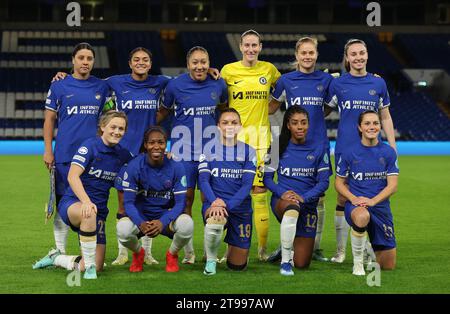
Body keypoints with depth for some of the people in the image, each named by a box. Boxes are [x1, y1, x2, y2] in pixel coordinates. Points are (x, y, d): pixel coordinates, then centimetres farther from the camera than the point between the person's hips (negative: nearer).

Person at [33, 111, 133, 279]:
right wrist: (86, 202, -37)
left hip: (99, 210, 6)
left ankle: (56, 258, 22)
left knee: (97, 267, -5)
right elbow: (72, 176, -22)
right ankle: (89, 265, -27)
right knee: (89, 213, -43)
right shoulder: (90, 145, -10)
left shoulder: (122, 154, 6)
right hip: (72, 203, -6)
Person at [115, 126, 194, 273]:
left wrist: (162, 222, -31)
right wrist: (140, 223, -33)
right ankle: (138, 253, 6)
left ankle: (172, 255, 3)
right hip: (141, 217, 0)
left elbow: (180, 202, -11)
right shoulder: (134, 167, -12)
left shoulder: (176, 168, -10)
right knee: (122, 228, -34)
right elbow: (128, 202, -13)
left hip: (166, 217, 0)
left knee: (187, 224, -33)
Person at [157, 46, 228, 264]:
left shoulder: (218, 85, 2)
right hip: (183, 149, -2)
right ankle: (188, 251, 10)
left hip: (210, 150, 2)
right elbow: (163, 111, 10)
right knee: (185, 199, 0)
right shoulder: (175, 85, -4)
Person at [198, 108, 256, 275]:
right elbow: (203, 180, -7)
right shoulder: (209, 148, 1)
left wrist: (227, 205, -24)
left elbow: (247, 184, -8)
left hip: (240, 207, 1)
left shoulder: (248, 151, 2)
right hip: (214, 203, -1)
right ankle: (211, 260, -9)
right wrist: (215, 202, -26)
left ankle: (232, 246, 43)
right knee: (215, 222, -40)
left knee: (237, 265, 4)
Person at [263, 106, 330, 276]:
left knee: (302, 263, 1)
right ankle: (285, 261, -30)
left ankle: (292, 242, 38)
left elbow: (324, 182, -2)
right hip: (282, 200, -2)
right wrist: (282, 192, -18)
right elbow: (267, 177, 2)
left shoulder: (318, 149, 2)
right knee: (292, 208, -43)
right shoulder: (279, 147, 1)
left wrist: (303, 197, -19)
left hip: (308, 203, 2)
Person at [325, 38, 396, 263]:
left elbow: (385, 117, 11)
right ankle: (340, 250, 9)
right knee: (343, 198, 1)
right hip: (345, 149, -1)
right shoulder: (337, 84, 2)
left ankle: (370, 249, 13)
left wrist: (393, 148, 7)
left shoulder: (378, 83, 5)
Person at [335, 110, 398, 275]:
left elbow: (392, 185, -4)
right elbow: (339, 182, 5)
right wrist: (353, 198, -14)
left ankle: (372, 249, 41)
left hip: (380, 205, 2)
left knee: (388, 266, 5)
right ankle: (357, 263, -22)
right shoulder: (349, 153, -2)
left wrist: (372, 201, -19)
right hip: (355, 205, -2)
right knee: (362, 217, -43)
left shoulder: (389, 152, 1)